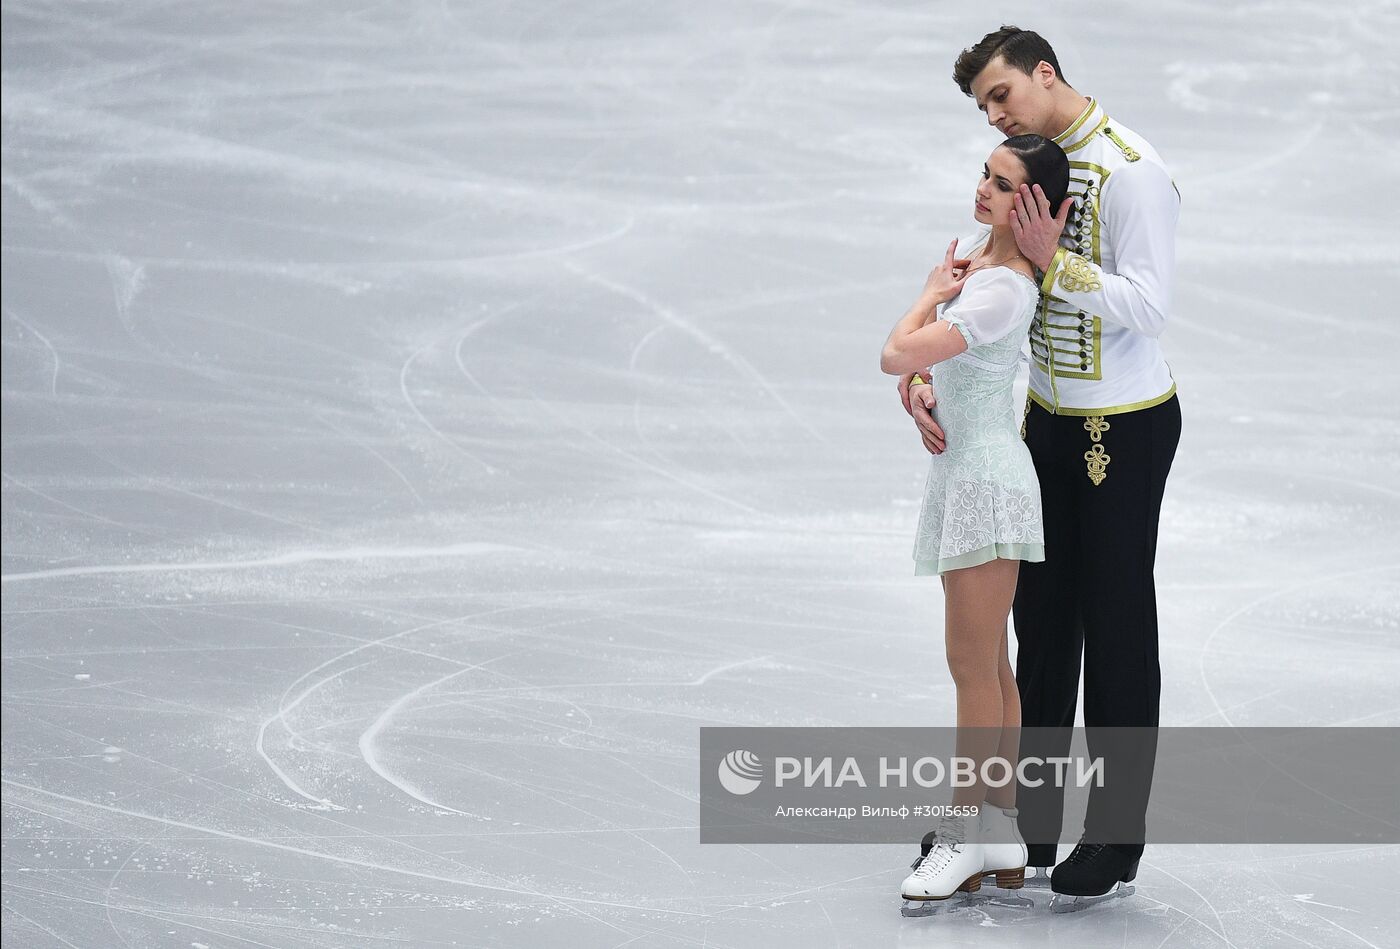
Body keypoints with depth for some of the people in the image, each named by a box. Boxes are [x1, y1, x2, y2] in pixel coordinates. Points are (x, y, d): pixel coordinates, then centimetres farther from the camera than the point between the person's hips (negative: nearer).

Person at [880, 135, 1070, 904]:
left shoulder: (1002, 290, -20)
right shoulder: (973, 249, 9)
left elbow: (897, 356, -25)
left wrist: (933, 293, -10)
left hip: (987, 477, -10)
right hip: (959, 472, 10)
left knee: (973, 664, -5)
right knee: (988, 667, 12)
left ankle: (966, 836, 0)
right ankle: (1001, 839, 16)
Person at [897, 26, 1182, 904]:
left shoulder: (1132, 172, -19)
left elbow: (1151, 304, -24)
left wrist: (1054, 264, -26)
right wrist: (921, 374, -6)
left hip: (1126, 428, -8)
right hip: (1049, 420, 8)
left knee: (1117, 626, -1)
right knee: (1041, 617, 13)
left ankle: (1117, 838, 7)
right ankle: (1032, 823, 22)